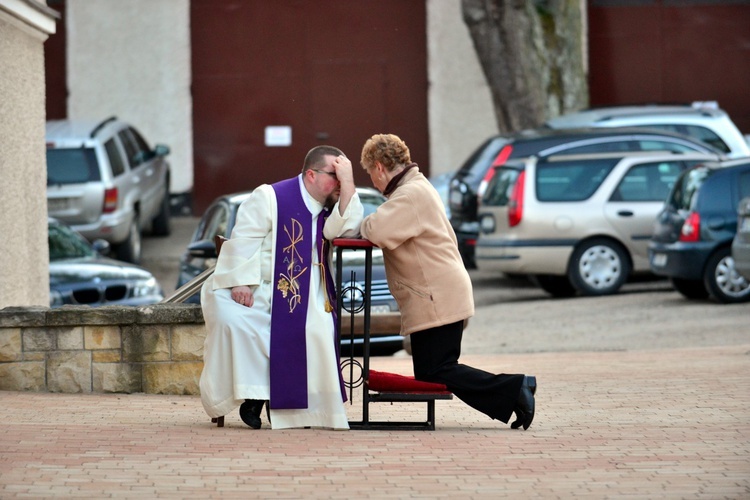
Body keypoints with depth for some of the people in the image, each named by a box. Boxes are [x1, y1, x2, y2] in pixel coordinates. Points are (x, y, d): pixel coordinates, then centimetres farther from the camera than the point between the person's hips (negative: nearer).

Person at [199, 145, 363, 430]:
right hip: (249, 289, -3)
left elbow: (347, 230, -10)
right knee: (234, 319, -32)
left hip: (302, 294, 3)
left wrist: (348, 182, -12)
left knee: (318, 326, -27)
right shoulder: (270, 198, -4)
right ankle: (251, 394, -18)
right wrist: (241, 282, -20)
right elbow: (244, 239, -9)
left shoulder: (330, 208, 11)